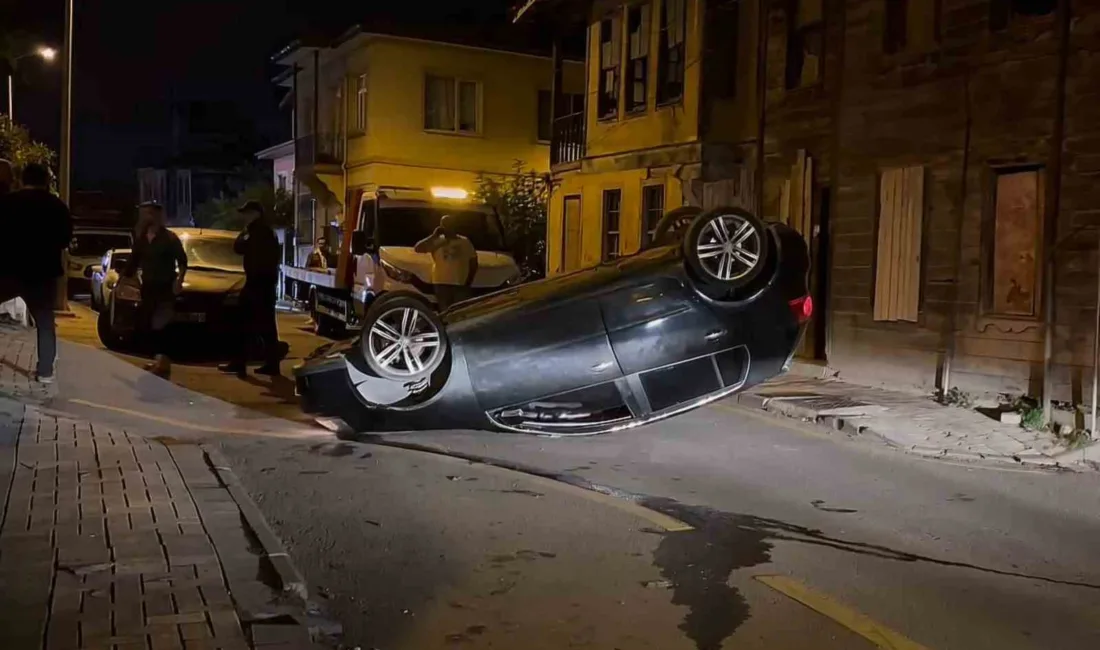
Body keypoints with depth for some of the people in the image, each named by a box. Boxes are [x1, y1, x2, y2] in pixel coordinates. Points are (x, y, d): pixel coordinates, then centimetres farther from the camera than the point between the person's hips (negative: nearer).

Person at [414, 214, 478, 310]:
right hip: (442, 284, 0)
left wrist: (468, 282, 0)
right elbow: (418, 248, -6)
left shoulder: (464, 242, 7)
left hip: (461, 284, 0)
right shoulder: (436, 241, 5)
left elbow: (473, 263, 10)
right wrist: (434, 235, -7)